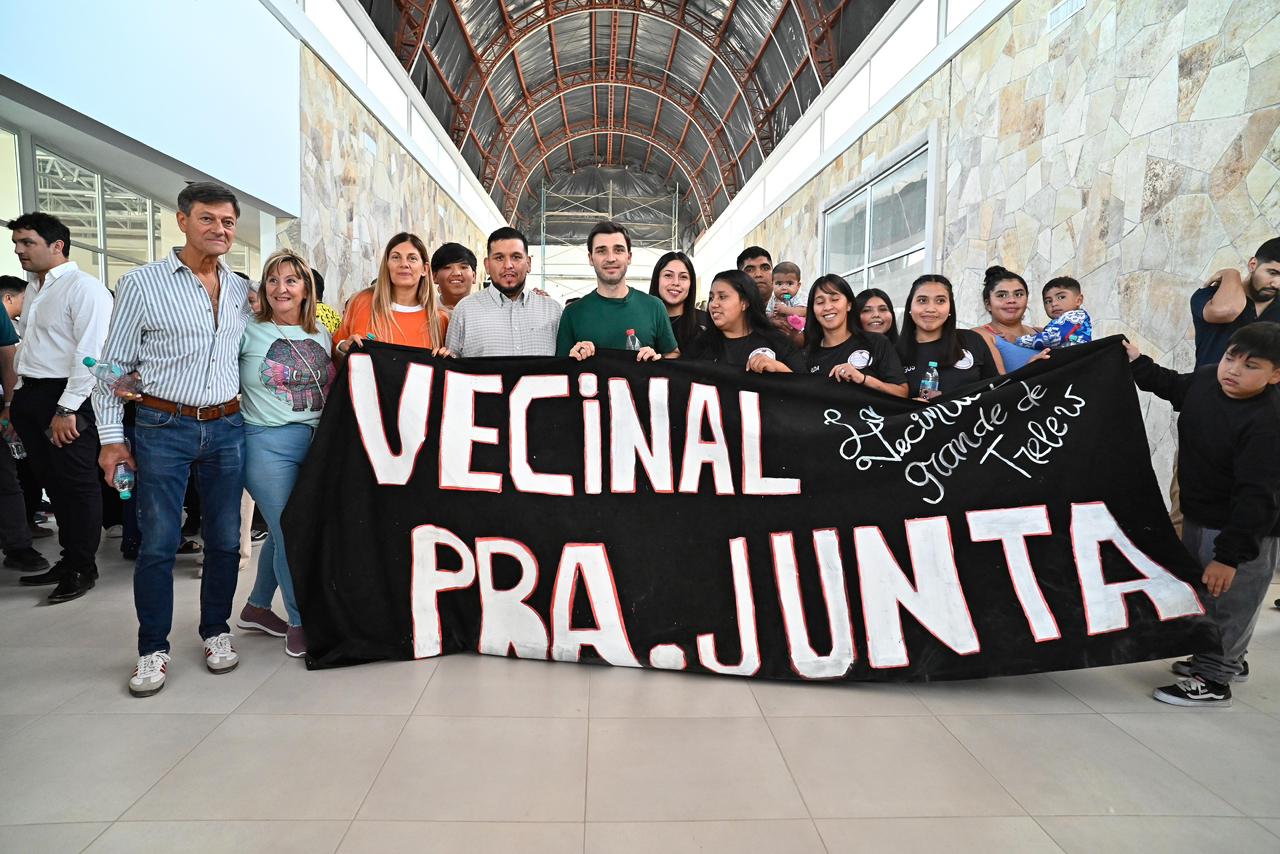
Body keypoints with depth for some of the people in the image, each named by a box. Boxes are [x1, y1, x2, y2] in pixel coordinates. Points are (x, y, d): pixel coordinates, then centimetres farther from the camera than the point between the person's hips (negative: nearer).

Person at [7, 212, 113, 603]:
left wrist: (66, 408, -21)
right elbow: (26, 348, 22)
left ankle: (83, 569, 12)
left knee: (78, 485, 0)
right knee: (54, 484, 14)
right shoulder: (34, 290, 17)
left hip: (66, 398, -9)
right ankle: (68, 560, 26)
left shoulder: (84, 288, -11)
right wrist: (16, 401, 17)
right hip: (30, 396, 9)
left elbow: (91, 353, -18)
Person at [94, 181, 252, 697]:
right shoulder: (141, 284, -2)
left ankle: (216, 631, 26)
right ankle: (153, 649, 16)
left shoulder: (242, 291, 9)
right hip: (162, 427, -3)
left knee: (225, 539, 9)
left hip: (226, 428, 4)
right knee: (158, 543, 1)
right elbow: (113, 365, -1)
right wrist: (111, 437, -5)